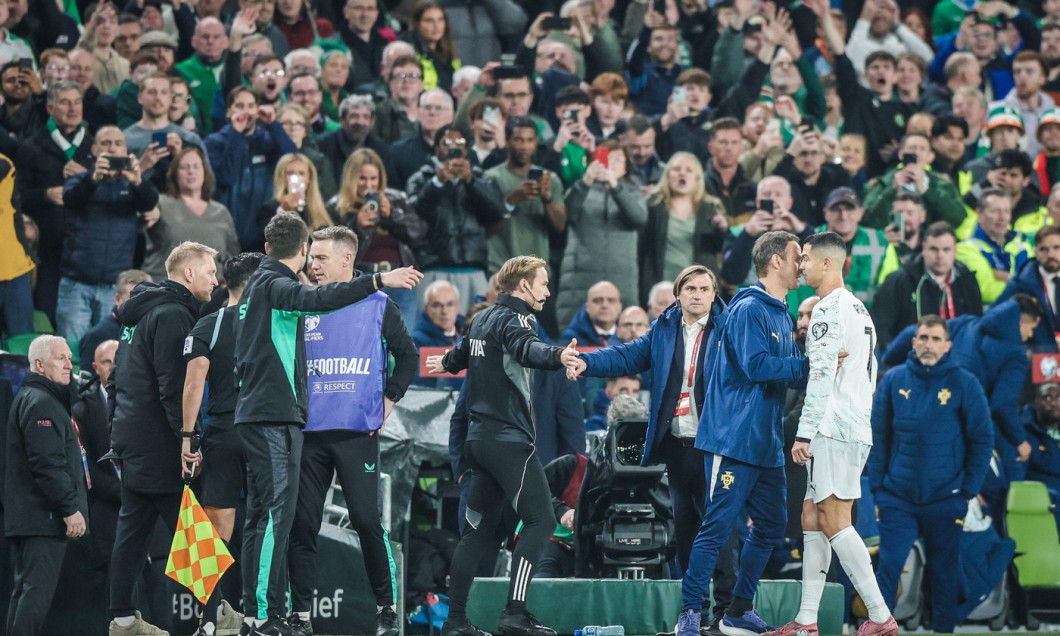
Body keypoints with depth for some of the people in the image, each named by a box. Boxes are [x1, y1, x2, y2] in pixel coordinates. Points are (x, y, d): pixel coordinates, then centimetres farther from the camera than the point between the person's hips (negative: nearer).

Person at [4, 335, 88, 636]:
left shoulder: (29, 398, 22)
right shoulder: (41, 403, -13)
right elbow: (48, 464, -21)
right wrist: (70, 508, -21)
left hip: (23, 517, 11)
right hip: (43, 518, -11)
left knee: (25, 590, 11)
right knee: (38, 590, -14)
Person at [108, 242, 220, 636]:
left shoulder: (138, 314, 19)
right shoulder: (173, 314, -13)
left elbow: (117, 379, 24)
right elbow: (174, 386, -21)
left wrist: (118, 429, 25)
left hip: (130, 438, 10)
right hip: (158, 442, -10)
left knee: (132, 526, 10)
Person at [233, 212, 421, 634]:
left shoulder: (256, 285, 20)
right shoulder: (274, 284, -9)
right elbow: (313, 299, -29)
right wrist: (378, 281, -34)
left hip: (256, 413, 10)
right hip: (275, 414, -10)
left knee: (261, 514, 12)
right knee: (277, 512, -13)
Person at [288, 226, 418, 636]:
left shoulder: (378, 306, 4)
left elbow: (407, 355, 14)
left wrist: (389, 399, 6)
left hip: (358, 432, -2)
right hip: (309, 432, 2)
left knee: (366, 521, -5)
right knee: (302, 525, 0)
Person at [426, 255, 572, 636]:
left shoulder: (483, 319, 18)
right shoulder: (512, 319, -10)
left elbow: (465, 350, 40)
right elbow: (526, 348, -34)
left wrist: (448, 363, 64)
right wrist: (557, 356, -55)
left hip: (480, 437, 10)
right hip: (508, 439, -10)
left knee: (479, 529, 12)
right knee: (540, 520, -12)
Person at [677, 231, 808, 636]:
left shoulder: (781, 316, 19)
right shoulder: (749, 310, -11)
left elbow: (788, 371, 20)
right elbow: (756, 365, -22)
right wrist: (811, 365, -20)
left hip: (765, 443, 10)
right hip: (733, 438, -10)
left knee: (772, 525, 11)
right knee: (718, 526, -11)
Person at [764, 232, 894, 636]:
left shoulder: (829, 309, -11)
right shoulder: (858, 308, 20)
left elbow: (822, 377, -17)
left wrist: (804, 433, -17)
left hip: (832, 431, -10)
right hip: (856, 428, 10)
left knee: (835, 523, -11)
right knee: (812, 520, 10)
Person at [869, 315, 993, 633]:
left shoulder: (964, 384, -2)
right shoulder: (894, 381, 3)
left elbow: (982, 439, 1)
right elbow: (878, 437, 7)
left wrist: (968, 490, -3)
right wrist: (877, 485, 1)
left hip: (945, 500, -1)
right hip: (897, 497, 1)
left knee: (943, 573, 7)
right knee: (888, 568, -6)